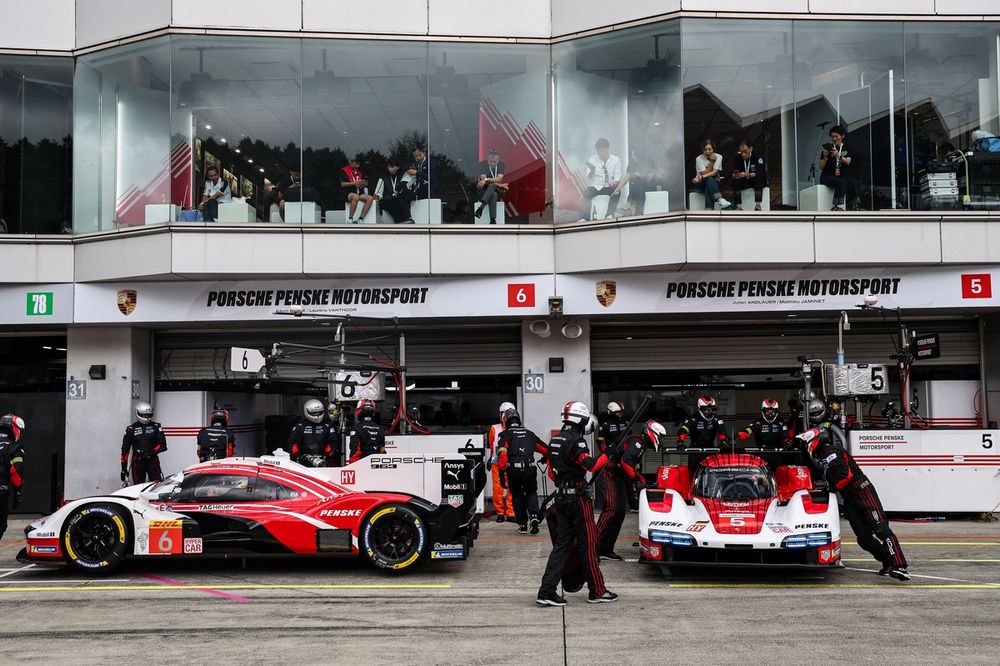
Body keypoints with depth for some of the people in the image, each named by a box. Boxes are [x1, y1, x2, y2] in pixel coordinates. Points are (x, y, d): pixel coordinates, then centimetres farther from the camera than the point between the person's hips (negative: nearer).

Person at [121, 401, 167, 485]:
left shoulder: (156, 427, 6)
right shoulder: (131, 429, 7)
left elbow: (162, 445, 0)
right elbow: (125, 449, 7)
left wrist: (150, 452, -15)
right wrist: (124, 468, 2)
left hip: (152, 460, 0)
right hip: (138, 462, 0)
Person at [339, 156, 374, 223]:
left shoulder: (359, 172, 19)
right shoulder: (344, 171, 2)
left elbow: (362, 185, 27)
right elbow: (342, 184, -8)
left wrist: (364, 184, 2)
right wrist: (355, 183, -14)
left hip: (358, 193, 6)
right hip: (347, 193, -6)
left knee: (370, 198, -20)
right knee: (356, 196, -39)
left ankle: (359, 220, -24)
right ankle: (350, 220, -33)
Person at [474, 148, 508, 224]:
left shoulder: (501, 165, -1)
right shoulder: (482, 164, -6)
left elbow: (499, 179, -17)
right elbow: (483, 180, -16)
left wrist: (487, 180, -33)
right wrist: (499, 185, -20)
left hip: (498, 192, 1)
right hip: (483, 192, -1)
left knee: (491, 186, -36)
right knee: (493, 195, -37)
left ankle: (481, 207, -52)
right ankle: (493, 220, -49)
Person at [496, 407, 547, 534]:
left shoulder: (505, 434, 7)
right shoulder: (529, 434, 19)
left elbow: (502, 453, -9)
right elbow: (545, 449, 24)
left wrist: (502, 471, -10)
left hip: (514, 470, -2)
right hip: (530, 468, 2)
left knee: (517, 496, 17)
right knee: (531, 493, 22)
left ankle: (523, 524, 16)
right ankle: (533, 516, -3)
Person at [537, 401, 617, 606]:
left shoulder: (555, 441, 13)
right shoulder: (576, 441, -15)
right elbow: (590, 464, -28)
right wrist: (607, 455, -16)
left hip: (560, 497, 9)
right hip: (577, 498, -8)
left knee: (562, 543, 8)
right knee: (588, 544, 2)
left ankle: (547, 592, 1)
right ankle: (597, 591, 11)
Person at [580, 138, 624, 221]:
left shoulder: (616, 160, 0)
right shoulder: (592, 159, 1)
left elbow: (618, 177, 0)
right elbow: (589, 177, -5)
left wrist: (615, 182, -24)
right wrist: (592, 171, -29)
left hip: (609, 186, 0)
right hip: (595, 186, 0)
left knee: (617, 191, -31)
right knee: (586, 193, -30)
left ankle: (609, 214, -31)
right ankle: (584, 217, -30)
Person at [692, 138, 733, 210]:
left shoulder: (718, 157, -5)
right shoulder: (699, 159, -7)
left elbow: (715, 172, -17)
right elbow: (705, 173, -16)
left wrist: (702, 177, -31)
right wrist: (711, 162, -25)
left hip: (714, 183, 1)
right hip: (701, 184, -1)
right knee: (710, 179, -35)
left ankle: (709, 210, -46)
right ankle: (720, 199, -53)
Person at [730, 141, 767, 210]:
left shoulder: (757, 157, -17)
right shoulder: (737, 158, -6)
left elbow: (760, 172, -29)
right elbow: (733, 173, -10)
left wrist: (748, 175, -46)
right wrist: (736, 175, -36)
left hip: (759, 180, -3)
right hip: (744, 181, 3)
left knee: (758, 179, -35)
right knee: (735, 182, -24)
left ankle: (758, 206, -36)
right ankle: (738, 207, -27)